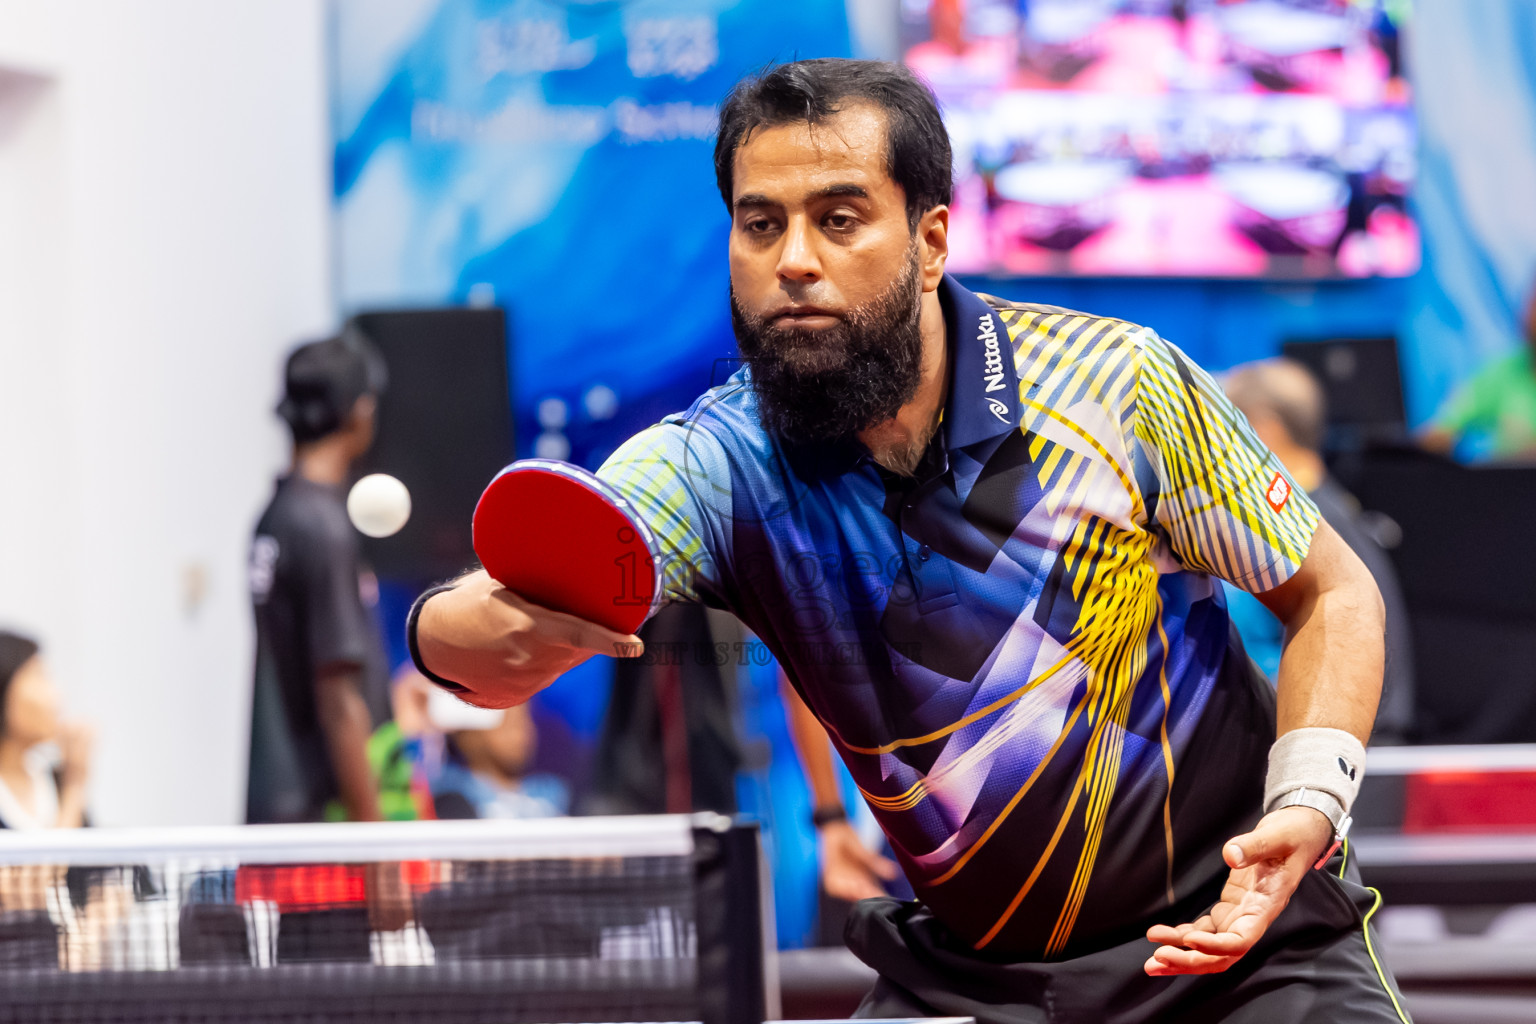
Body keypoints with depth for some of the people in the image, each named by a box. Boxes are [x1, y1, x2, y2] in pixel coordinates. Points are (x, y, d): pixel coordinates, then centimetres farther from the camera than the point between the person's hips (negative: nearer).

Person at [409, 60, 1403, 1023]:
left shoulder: (1116, 383, -14)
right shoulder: (717, 464, -13)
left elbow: (1332, 593, -3)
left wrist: (1306, 807, -19)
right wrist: (475, 629, -55)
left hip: (1242, 934, -2)